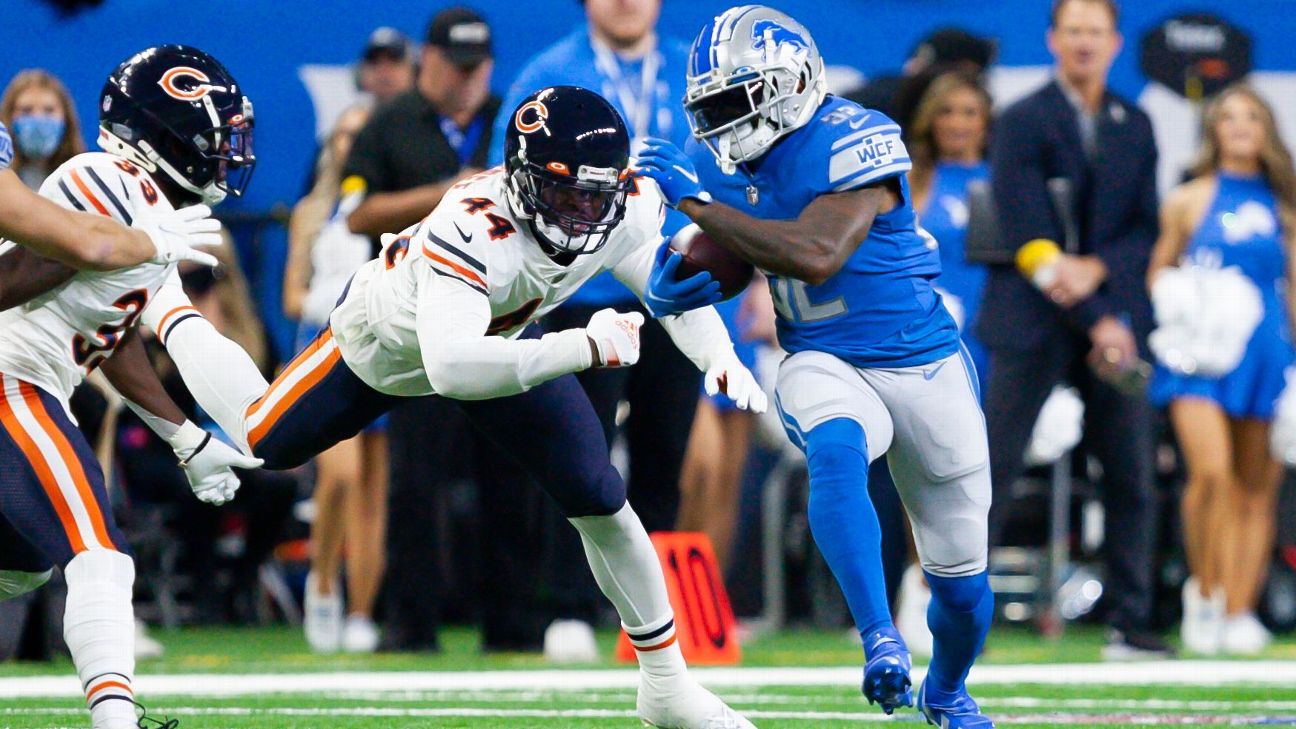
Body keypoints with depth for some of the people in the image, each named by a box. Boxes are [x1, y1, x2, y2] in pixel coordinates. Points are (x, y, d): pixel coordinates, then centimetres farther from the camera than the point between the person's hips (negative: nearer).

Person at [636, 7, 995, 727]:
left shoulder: (854, 142, -21)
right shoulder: (721, 161, 0)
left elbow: (815, 257, -33)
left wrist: (695, 200, -32)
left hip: (923, 365, -3)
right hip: (823, 367, 3)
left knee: (961, 579, 7)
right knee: (836, 451, -36)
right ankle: (880, 640, -39)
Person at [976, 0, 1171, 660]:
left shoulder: (1134, 127, 12)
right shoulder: (1021, 123, -5)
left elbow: (1145, 229, 9)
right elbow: (1029, 237, -11)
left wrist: (1096, 268, -13)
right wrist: (1094, 322, -16)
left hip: (1115, 319, 5)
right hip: (1034, 325, -5)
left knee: (1132, 477, 3)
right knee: (992, 471, -6)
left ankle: (1129, 625, 10)